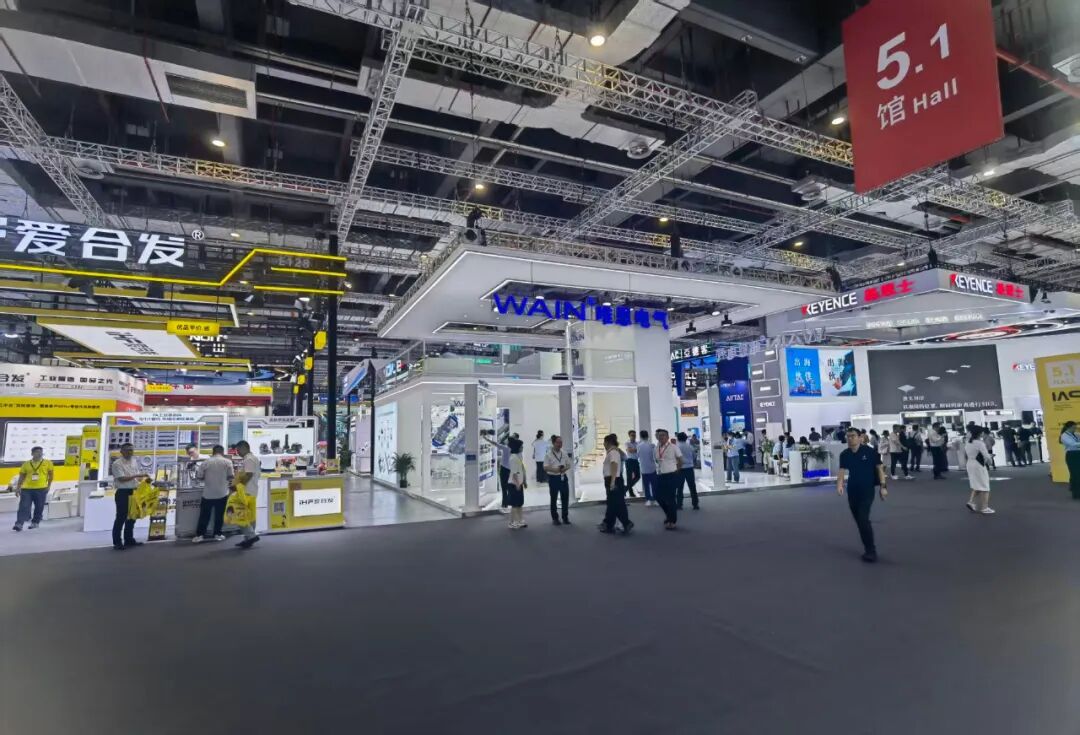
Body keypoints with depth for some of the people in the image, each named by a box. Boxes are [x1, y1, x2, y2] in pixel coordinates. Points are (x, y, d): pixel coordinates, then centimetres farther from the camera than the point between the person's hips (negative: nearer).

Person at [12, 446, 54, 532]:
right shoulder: (26, 464, 7)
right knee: (23, 507, -5)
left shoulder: (47, 463, 4)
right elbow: (21, 476, 12)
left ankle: (35, 522, 21)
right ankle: (19, 524, -8)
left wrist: (49, 486, 5)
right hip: (26, 489, 1)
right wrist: (18, 488, 8)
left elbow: (50, 475, 9)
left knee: (39, 507, 6)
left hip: (41, 489, -1)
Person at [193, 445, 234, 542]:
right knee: (219, 515, 8)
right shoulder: (227, 461, -4)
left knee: (204, 515, 10)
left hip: (208, 493, 1)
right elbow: (231, 477, -7)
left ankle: (199, 535, 11)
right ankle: (217, 534, 13)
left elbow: (199, 477, 1)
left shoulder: (205, 462, -1)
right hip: (222, 493, -1)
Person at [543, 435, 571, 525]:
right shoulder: (548, 454, -10)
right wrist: (555, 469, -26)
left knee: (565, 498, 6)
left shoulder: (564, 453, 4)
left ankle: (565, 517, 21)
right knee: (554, 499, 6)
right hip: (553, 478, -4)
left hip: (563, 477, 4)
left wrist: (565, 468, -12)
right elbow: (545, 467, -12)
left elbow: (568, 465, 10)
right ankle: (555, 518, 19)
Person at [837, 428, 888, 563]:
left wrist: (883, 486, -11)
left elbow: (879, 468, -5)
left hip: (867, 490, -5)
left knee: (863, 519, -14)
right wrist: (839, 484, -27)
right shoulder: (844, 454, 0)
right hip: (852, 491, 5)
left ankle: (871, 550, -4)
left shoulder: (869, 451, -10)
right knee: (859, 520, 12)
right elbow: (842, 470, -9)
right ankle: (868, 547, 27)